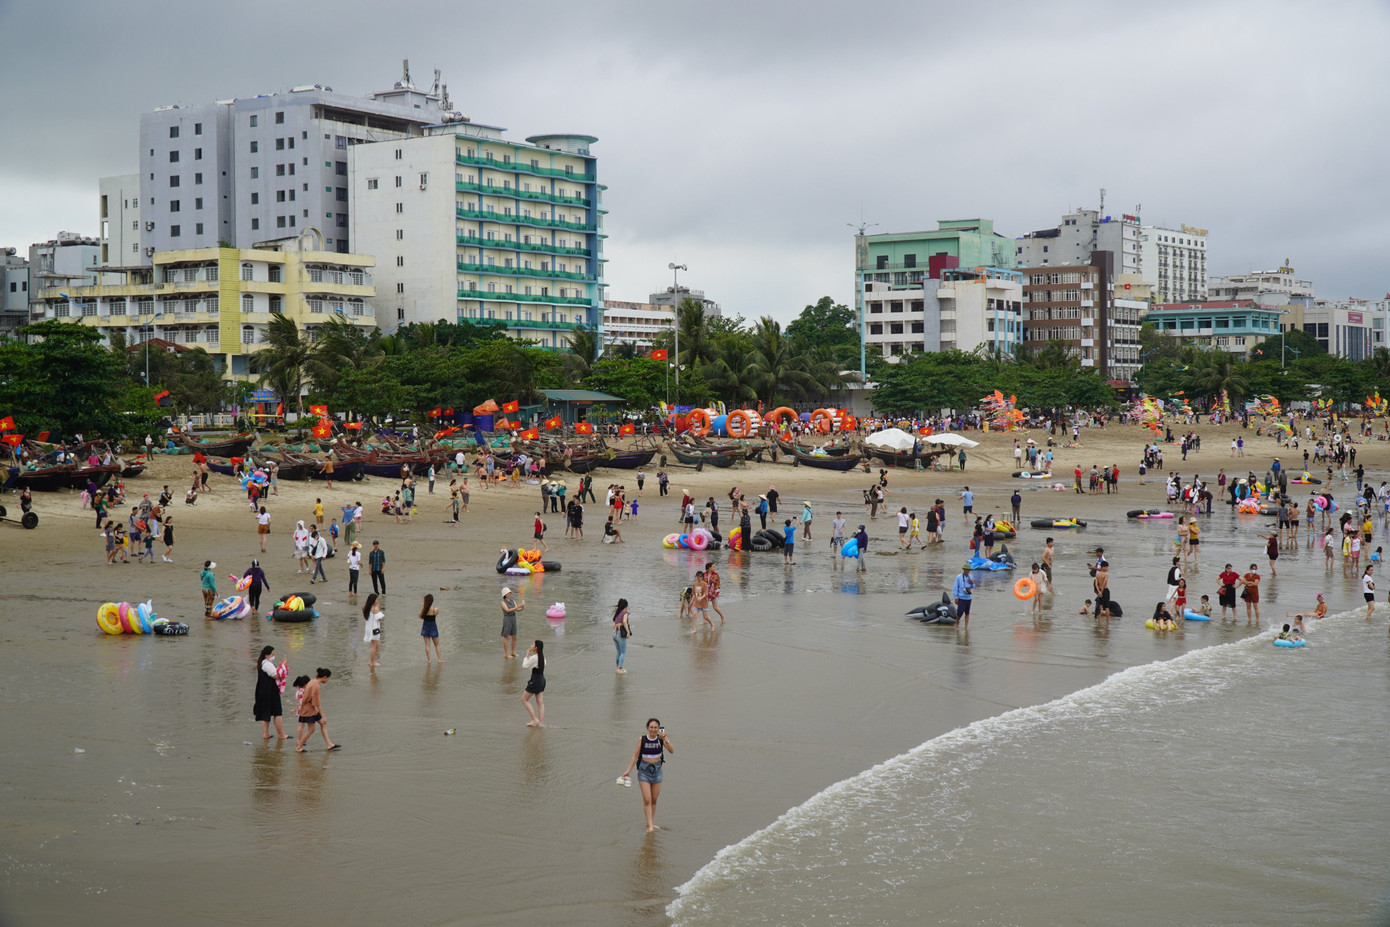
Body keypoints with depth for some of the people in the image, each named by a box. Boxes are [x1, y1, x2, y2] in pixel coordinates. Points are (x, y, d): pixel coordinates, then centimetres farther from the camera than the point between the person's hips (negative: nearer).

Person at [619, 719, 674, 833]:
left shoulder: (661, 739, -5)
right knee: (647, 799, -10)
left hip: (657, 769, 2)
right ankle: (650, 825, -10)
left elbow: (672, 751, -17)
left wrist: (665, 739, -30)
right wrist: (628, 770, -5)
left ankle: (650, 823, 22)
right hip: (644, 770, -2)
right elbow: (635, 755, -2)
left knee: (654, 799, 10)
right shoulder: (642, 739, -8)